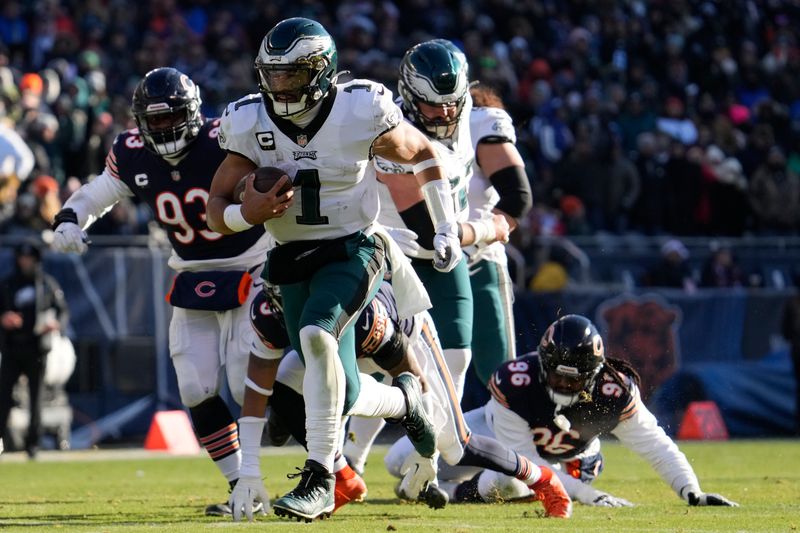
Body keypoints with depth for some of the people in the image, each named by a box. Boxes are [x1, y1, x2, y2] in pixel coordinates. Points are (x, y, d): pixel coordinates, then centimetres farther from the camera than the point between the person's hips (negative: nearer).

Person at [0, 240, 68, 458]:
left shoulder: (48, 284, 8)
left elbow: (63, 311, 11)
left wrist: (57, 324, -10)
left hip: (36, 349, 0)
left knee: (36, 397, 2)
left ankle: (32, 443, 10)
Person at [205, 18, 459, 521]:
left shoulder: (360, 112, -17)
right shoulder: (250, 123, -10)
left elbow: (424, 155, 2)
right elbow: (216, 210, -6)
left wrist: (447, 229, -1)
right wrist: (247, 213, -29)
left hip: (354, 249, -4)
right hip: (295, 260, 4)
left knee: (316, 335, -32)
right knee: (342, 397, 7)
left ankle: (320, 477, -26)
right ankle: (404, 400, 45)